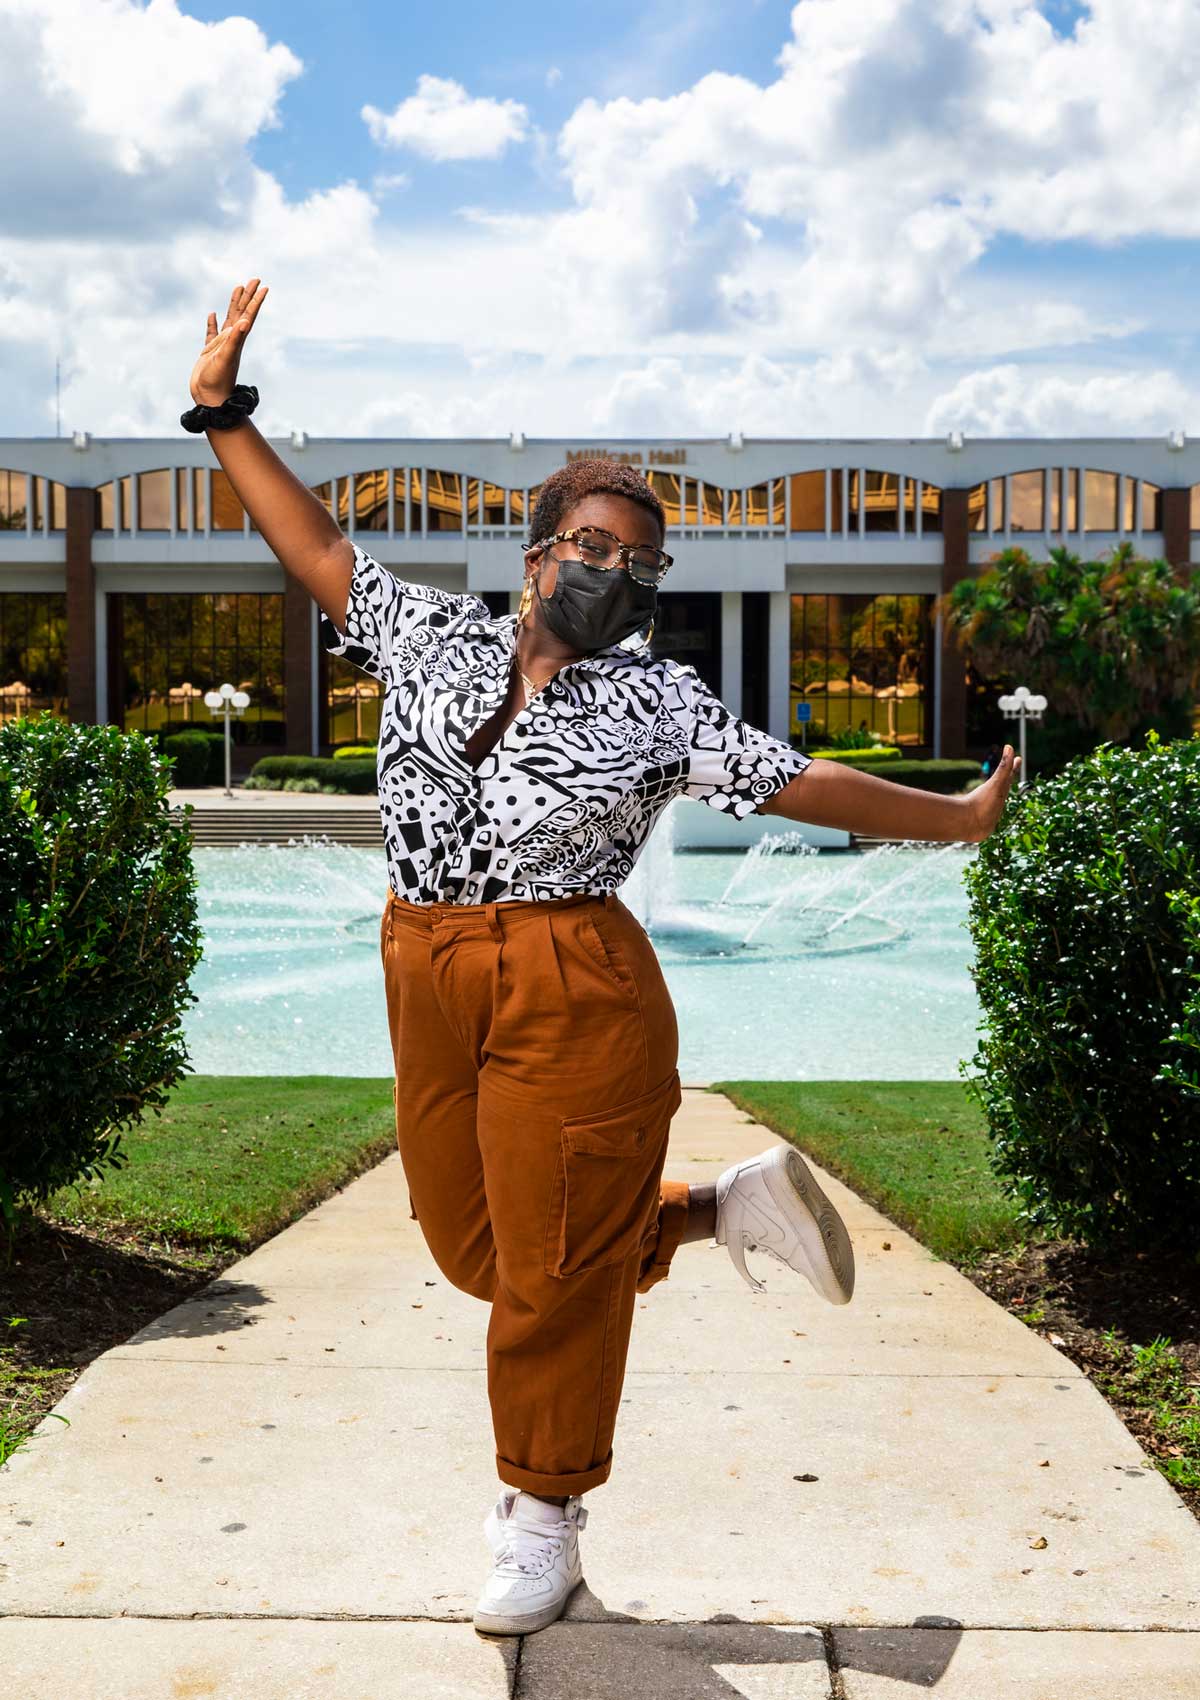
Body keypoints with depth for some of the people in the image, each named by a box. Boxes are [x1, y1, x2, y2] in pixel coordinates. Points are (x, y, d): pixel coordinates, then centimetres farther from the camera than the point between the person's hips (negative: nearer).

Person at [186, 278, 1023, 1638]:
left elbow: (795, 781, 3)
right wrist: (224, 413, 13)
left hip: (574, 994, -4)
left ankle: (540, 1522, 22)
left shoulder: (658, 702, 1)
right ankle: (723, 1206, 31)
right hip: (427, 985, 5)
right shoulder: (431, 636, 10)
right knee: (475, 1243, 13)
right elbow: (318, 548, 14)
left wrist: (953, 817, 4)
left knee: (554, 1264, 1)